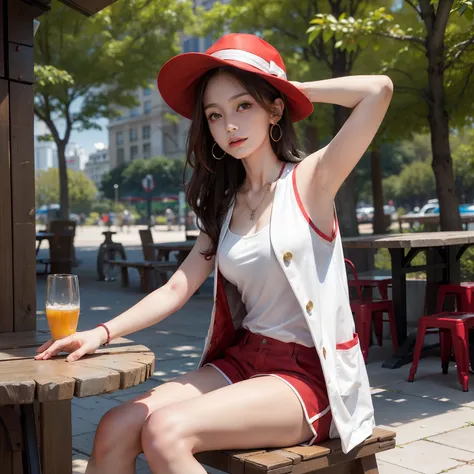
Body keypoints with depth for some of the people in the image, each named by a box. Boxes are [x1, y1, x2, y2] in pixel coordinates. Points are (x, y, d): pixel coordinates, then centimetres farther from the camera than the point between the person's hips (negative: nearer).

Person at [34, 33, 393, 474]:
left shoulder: (309, 180, -5)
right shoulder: (226, 206, 12)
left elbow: (378, 89, -17)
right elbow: (176, 289, 5)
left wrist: (295, 88, -3)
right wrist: (102, 332, -8)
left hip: (307, 374, -5)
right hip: (241, 361, 6)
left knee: (166, 432, -26)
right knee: (115, 430, -13)